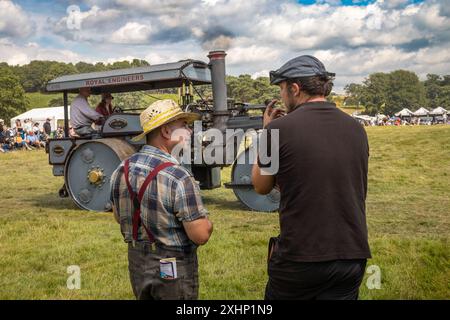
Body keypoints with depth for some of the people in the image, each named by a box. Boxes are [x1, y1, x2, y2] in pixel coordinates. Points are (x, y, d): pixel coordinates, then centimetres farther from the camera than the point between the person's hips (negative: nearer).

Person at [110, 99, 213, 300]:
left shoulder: (121, 170, -3)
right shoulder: (178, 177, -25)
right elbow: (201, 235, -24)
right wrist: (206, 222, -4)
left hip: (136, 263, 6)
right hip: (174, 269, -6)